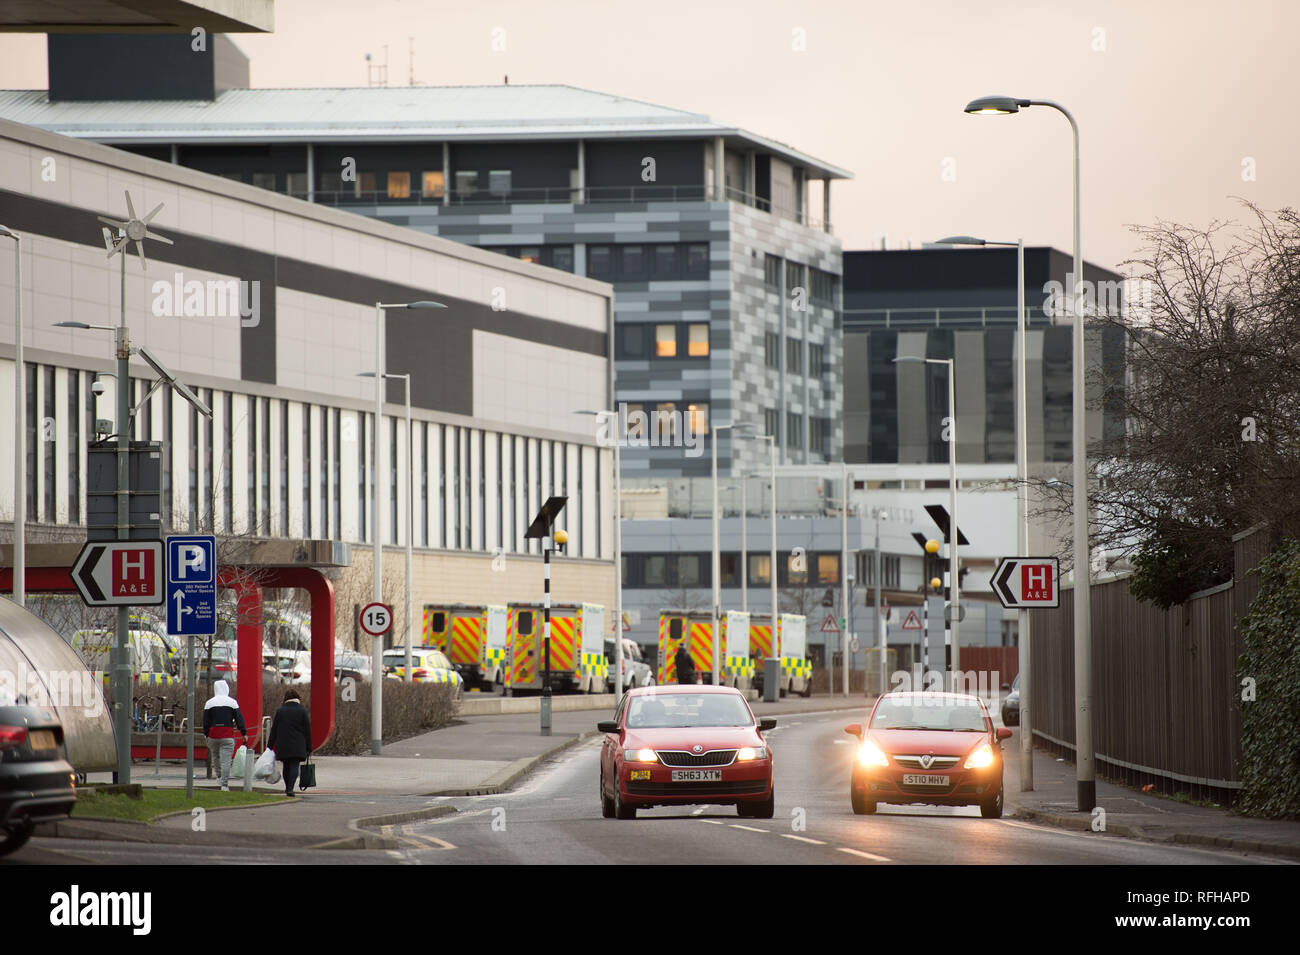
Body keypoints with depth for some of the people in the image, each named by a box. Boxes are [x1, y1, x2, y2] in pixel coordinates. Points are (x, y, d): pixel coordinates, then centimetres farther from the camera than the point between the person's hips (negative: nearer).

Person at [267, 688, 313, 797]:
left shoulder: (280, 711, 3)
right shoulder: (302, 711, -1)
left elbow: (274, 730, 4)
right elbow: (307, 730, -1)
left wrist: (270, 745, 9)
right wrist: (308, 747, 5)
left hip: (283, 745, 2)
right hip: (297, 746, -2)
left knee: (286, 767, 15)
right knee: (294, 766, -4)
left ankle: (287, 788, 24)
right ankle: (290, 788, -19)